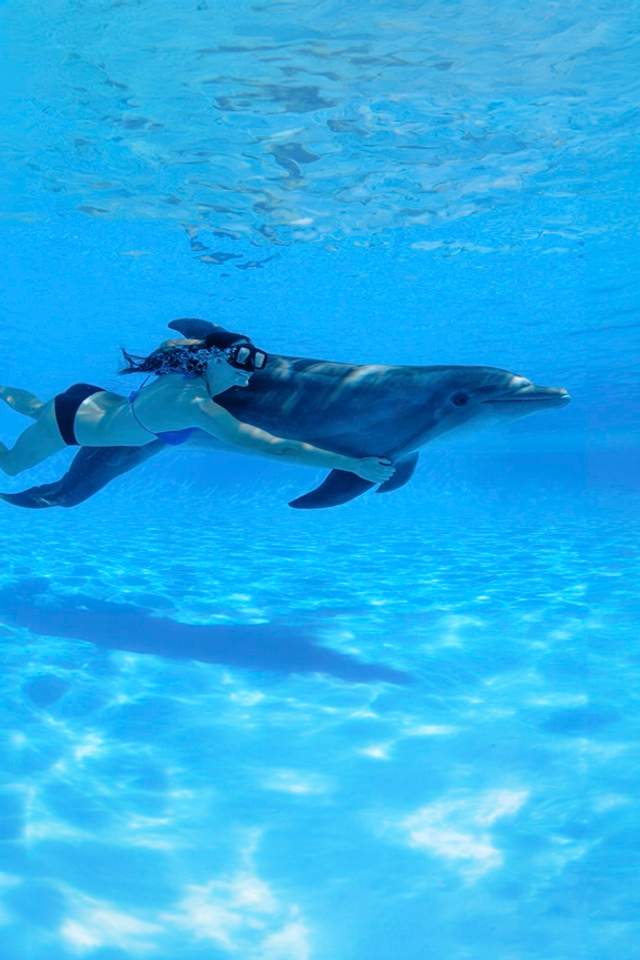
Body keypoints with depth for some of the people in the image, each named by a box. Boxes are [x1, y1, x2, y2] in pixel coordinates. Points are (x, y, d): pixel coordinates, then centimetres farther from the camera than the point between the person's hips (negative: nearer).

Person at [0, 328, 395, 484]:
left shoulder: (189, 371, -16)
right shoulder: (198, 404, -40)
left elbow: (171, 339, 9)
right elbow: (272, 446, -47)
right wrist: (354, 464, -49)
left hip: (88, 398, 7)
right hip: (70, 421, -6)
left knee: (36, 409, 39)